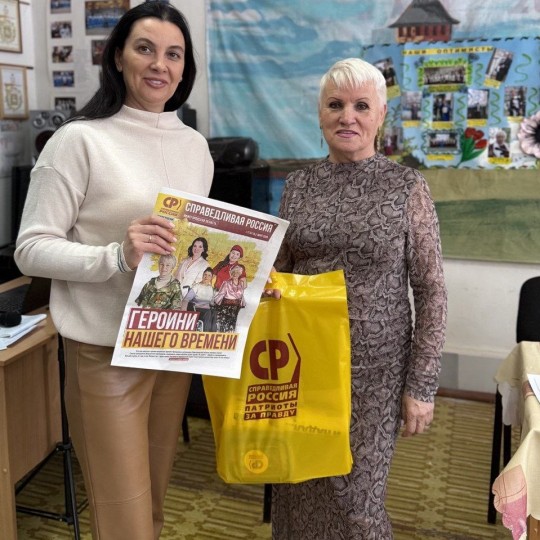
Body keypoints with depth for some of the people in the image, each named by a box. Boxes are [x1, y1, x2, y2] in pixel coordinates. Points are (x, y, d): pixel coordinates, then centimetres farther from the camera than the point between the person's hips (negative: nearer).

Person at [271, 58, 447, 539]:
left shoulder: (408, 187, -6)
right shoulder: (298, 185, 4)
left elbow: (431, 293, -6)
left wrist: (422, 386, -8)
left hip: (374, 365, -3)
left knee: (355, 494, 6)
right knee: (300, 485, 14)